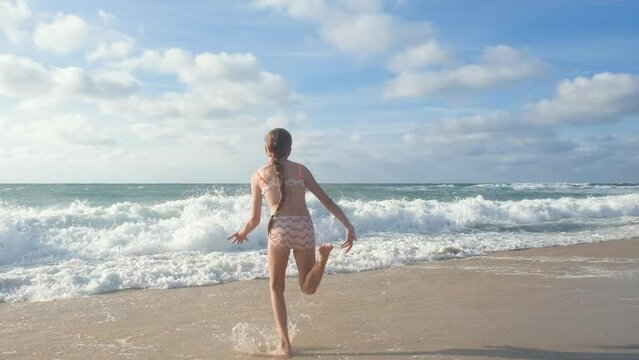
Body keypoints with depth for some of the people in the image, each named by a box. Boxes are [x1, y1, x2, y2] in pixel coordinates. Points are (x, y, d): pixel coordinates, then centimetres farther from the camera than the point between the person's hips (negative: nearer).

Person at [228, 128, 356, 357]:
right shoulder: (300, 170, 13)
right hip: (304, 228, 1)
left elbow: (255, 219, 14)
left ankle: (284, 345, 12)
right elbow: (327, 201, 6)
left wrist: (242, 233, 34)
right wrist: (349, 226, 6)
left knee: (276, 287, 18)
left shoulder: (258, 176, 11)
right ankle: (322, 257, -16)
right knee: (308, 288, 16)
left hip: (279, 228, -1)